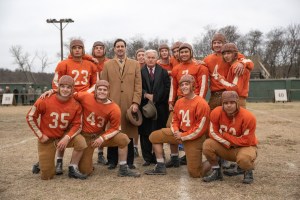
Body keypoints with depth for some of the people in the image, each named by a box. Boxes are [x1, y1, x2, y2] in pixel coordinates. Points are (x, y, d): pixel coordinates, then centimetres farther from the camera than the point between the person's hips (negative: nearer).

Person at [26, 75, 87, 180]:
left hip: (63, 136, 2)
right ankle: (41, 163, 35)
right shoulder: (45, 101, -19)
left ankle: (73, 169, -7)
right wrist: (40, 135, -11)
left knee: (81, 142, -30)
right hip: (46, 139, -2)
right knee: (47, 176, -2)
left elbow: (77, 125, -8)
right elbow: (30, 117, -9)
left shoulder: (76, 105, -13)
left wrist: (67, 138, -24)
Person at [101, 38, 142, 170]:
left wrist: (135, 102, -5)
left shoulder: (135, 64, 11)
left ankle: (129, 161, 15)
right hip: (112, 104, 0)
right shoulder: (107, 65, 11)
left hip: (129, 105, 0)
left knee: (129, 132, 4)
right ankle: (112, 161, 15)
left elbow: (138, 85, 5)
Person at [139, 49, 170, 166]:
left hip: (160, 107, 0)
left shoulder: (163, 72, 8)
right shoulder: (140, 72, 5)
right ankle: (147, 158, 11)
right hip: (145, 106, 0)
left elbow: (167, 88, 1)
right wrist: (147, 95, -14)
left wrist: (155, 98, -7)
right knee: (144, 133, 2)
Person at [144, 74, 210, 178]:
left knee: (194, 173, -7)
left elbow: (200, 128, -20)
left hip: (193, 138, -7)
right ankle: (160, 167, 10)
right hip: (179, 134, 7)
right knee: (154, 136, 3)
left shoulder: (201, 103, -19)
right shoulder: (179, 102, 2)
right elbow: (175, 120, 13)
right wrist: (176, 131, -9)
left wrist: (183, 136, -16)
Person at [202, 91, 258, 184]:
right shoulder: (216, 112, -16)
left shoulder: (248, 117, -26)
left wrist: (224, 135, -21)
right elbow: (213, 133, -9)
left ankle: (248, 172, 2)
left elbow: (246, 141, -23)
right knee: (207, 144, -21)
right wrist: (228, 143, -20)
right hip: (225, 147, 4)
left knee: (243, 158, -38)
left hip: (244, 147, -4)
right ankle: (216, 171, 3)